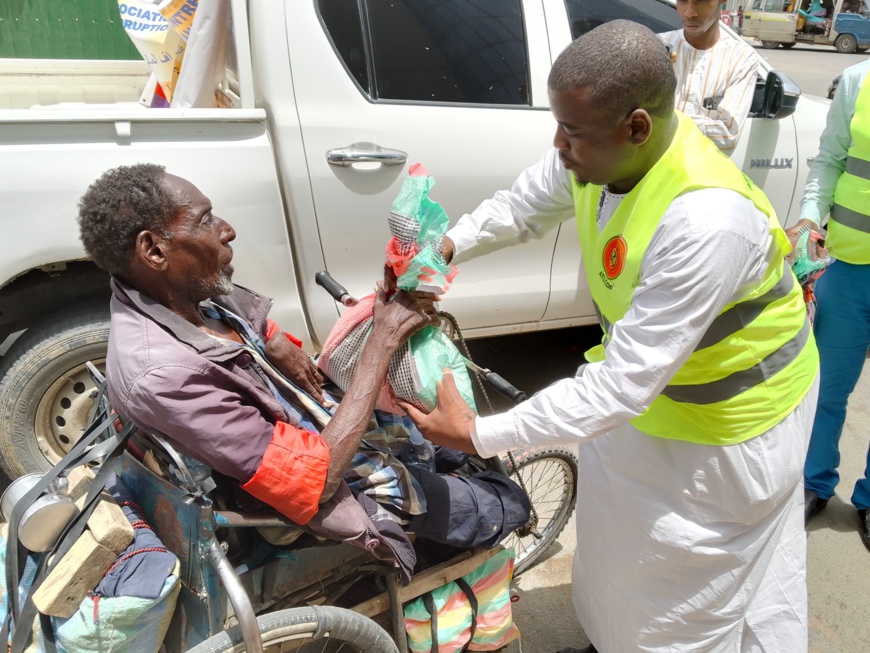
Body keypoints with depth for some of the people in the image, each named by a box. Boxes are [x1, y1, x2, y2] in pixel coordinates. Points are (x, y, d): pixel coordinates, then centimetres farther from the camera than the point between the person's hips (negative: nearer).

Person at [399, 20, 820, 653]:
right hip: (648, 373, 8)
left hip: (731, 408, -8)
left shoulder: (706, 220, -41)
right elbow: (522, 205, 2)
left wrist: (479, 434, -34)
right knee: (624, 531, 28)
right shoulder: (600, 149, -17)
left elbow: (624, 385, -38)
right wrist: (446, 245, -15)